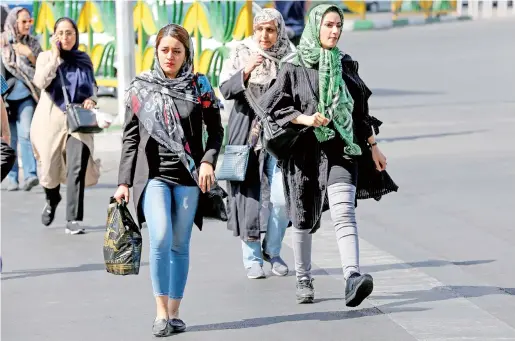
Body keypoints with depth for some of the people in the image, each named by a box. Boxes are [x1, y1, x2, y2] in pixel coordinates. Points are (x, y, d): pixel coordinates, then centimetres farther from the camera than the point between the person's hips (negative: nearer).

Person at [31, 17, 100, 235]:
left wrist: (91, 99, -2)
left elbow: (93, 86, 20)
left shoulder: (84, 59, 8)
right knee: (50, 169, 9)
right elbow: (40, 82, -15)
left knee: (77, 167, -17)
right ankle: (52, 201, 44)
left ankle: (73, 221, -16)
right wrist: (55, 55, -13)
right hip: (51, 120, 0)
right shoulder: (46, 57, 2)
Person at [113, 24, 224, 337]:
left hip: (188, 176, 1)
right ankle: (161, 312, -10)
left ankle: (174, 312, 13)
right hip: (153, 173, -1)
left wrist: (209, 161, -8)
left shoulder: (199, 86, 3)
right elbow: (131, 137, 8)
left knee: (180, 245, 3)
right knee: (161, 238, -17)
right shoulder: (141, 87, 4)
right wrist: (124, 182, 5)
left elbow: (216, 130, 9)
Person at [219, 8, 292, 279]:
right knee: (249, 197, -1)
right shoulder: (241, 55, 2)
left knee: (282, 198, -8)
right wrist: (246, 71, -22)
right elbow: (226, 89, -8)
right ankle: (252, 258, 11)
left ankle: (272, 250, 15)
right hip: (247, 135, -1)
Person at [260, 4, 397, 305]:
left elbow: (360, 110, 16)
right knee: (304, 218, 9)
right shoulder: (294, 66, -1)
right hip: (305, 150, -1)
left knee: (344, 212, -16)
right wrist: (304, 118, -16)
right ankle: (304, 280, 26)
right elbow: (272, 105, -3)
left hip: (341, 148, 1)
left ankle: (353, 277, -30)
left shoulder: (346, 64, 9)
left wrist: (373, 146, 16)